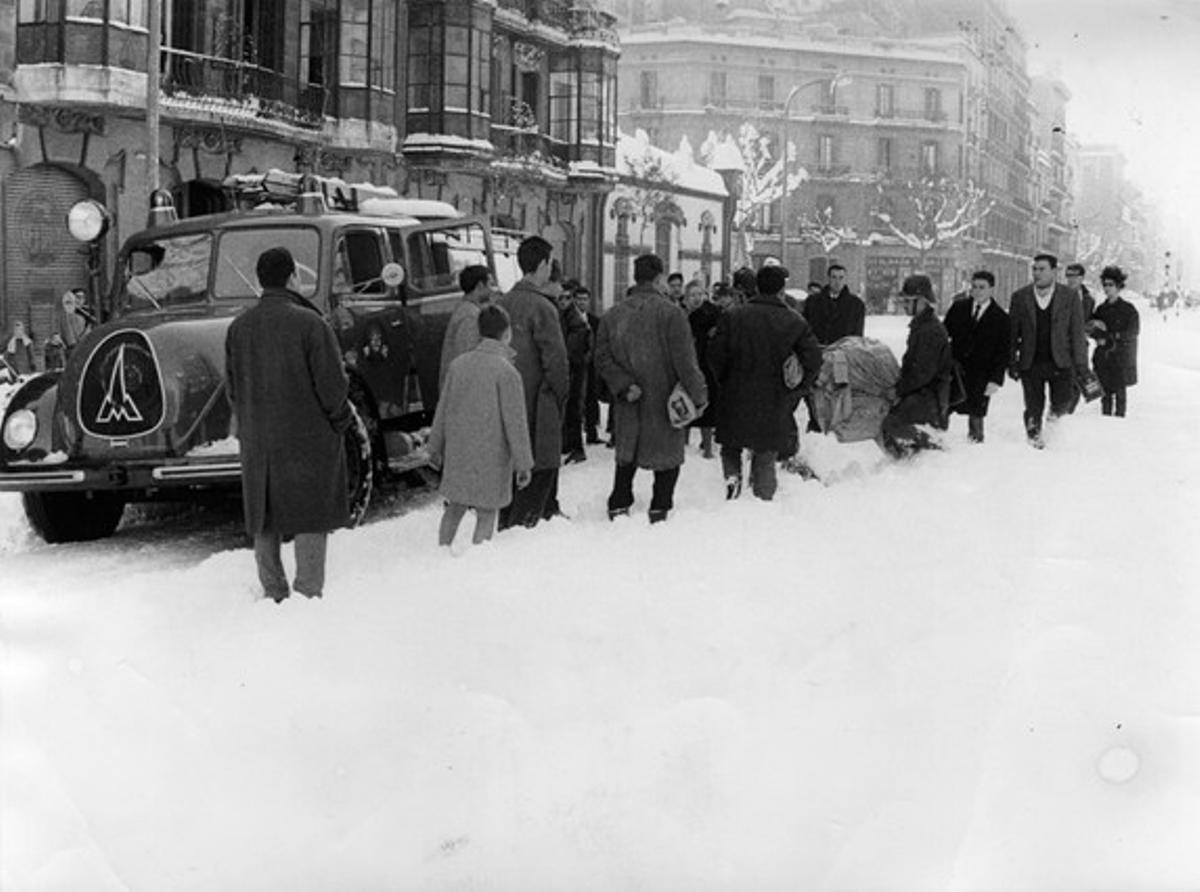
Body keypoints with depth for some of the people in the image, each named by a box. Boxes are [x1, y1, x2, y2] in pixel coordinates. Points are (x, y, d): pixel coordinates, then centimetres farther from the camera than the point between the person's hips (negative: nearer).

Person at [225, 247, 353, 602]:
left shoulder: (238, 327, 3)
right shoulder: (309, 323, -14)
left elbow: (232, 386, 8)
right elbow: (332, 383, -13)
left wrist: (248, 426, 16)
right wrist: (339, 423, 2)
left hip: (257, 442, 5)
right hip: (308, 438, -5)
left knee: (264, 520, 12)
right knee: (311, 518, 3)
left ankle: (273, 593, 17)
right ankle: (308, 591, 0)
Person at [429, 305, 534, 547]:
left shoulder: (458, 364, 2)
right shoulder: (506, 372, -15)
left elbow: (442, 410, 10)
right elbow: (514, 421, -13)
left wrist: (435, 448, 20)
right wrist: (523, 464, -7)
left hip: (458, 453, 5)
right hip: (490, 458, -5)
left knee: (455, 508, 18)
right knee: (486, 515, 4)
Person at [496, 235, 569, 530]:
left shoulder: (502, 303, 7)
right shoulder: (542, 307, -15)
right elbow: (555, 358, -15)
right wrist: (561, 393, -2)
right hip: (537, 403, -7)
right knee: (540, 468, 0)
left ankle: (505, 523, 21)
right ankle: (523, 522, -3)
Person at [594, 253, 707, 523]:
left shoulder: (613, 315, 3)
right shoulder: (671, 313, -12)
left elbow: (603, 359, -2)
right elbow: (685, 360, -15)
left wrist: (624, 386, -7)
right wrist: (699, 395, -7)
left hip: (627, 406, 4)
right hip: (664, 402, -4)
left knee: (626, 456, 17)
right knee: (667, 455, 9)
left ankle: (619, 507, 16)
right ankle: (660, 510, 8)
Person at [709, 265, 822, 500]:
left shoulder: (732, 317, -3)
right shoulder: (796, 323, -4)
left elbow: (715, 357, -3)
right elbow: (813, 362, -6)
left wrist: (724, 384, 11)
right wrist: (795, 387, 8)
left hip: (736, 401, 0)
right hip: (775, 407, 0)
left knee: (731, 446, 20)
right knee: (765, 459, 11)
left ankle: (732, 476, -4)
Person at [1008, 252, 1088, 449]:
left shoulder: (1070, 297, 2)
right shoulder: (1020, 297, 5)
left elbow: (1077, 333, 3)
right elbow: (1012, 333, 7)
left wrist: (1081, 365, -1)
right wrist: (1012, 363, 3)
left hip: (1060, 362, -1)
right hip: (1030, 364, 1)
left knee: (1063, 401, -9)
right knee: (1034, 406, 1)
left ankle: (1056, 411, 23)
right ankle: (1034, 433, 22)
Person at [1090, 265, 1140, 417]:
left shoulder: (1128, 309, -3)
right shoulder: (1101, 309, 12)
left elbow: (1132, 332, -8)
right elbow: (1092, 330, 12)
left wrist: (1108, 338, -10)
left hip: (1122, 357, -4)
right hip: (1103, 357, 4)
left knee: (1120, 392, -5)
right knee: (1105, 391, 2)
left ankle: (1120, 416, 0)